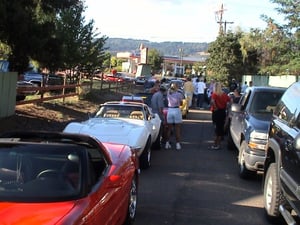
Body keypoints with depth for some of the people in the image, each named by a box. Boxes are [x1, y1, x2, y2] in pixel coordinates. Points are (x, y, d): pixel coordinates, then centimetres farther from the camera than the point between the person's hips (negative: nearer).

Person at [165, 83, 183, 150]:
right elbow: (181, 103, 5)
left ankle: (167, 143, 12)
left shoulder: (168, 93, -1)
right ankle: (178, 144, 5)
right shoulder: (179, 94, -7)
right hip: (177, 110, -3)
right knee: (177, 129, 4)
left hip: (169, 111, 3)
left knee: (169, 129, 11)